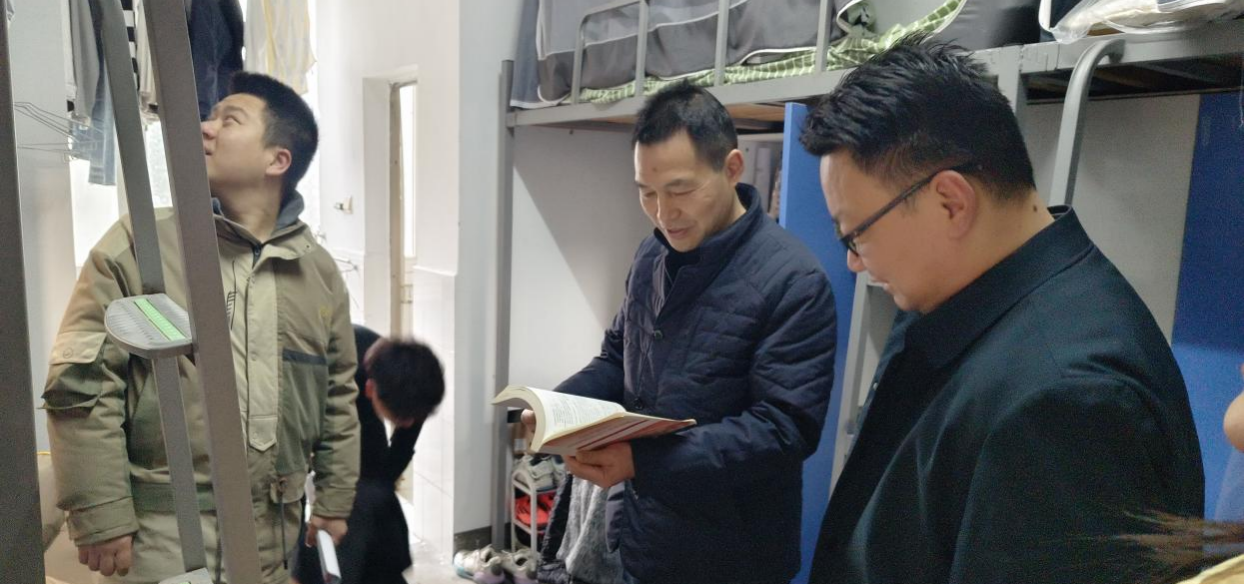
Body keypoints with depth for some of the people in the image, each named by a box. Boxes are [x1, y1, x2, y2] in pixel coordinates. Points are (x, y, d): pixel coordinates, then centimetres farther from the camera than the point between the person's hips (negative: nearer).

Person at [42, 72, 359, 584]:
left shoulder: (318, 270, 4)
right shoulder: (137, 247, -7)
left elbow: (338, 396, 10)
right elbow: (81, 387, -9)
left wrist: (334, 500, 11)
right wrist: (101, 518, -11)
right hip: (162, 533, -3)